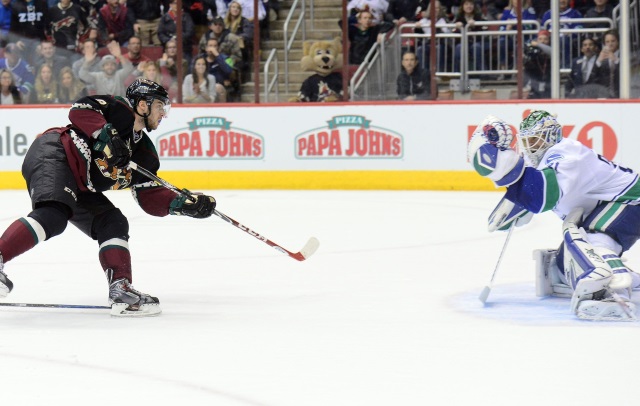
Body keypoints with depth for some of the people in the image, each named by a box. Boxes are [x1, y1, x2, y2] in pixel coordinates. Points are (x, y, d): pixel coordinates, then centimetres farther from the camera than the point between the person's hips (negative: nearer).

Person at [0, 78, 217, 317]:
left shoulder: (144, 152, 19)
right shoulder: (118, 109, 0)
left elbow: (151, 198, 14)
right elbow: (79, 110, -16)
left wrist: (183, 204, 0)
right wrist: (107, 135, -25)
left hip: (78, 187, 10)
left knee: (113, 224, 3)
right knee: (53, 216, -32)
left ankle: (121, 291, -3)